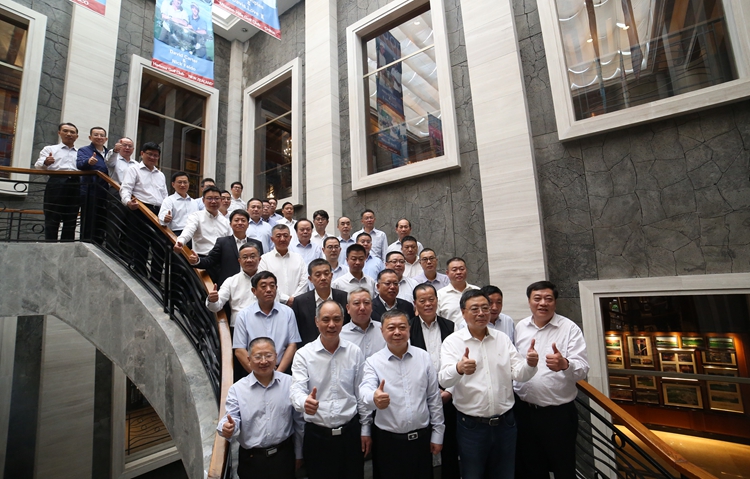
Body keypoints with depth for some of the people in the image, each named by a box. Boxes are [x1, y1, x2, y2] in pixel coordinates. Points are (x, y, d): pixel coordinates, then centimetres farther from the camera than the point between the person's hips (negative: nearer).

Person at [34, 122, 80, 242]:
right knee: (51, 220, -5)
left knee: (70, 222, 2)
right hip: (56, 183, -2)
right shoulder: (49, 149, 16)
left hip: (75, 185, 2)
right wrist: (45, 162, -21)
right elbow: (38, 166, 3)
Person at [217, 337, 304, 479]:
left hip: (283, 455, 0)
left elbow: (299, 423, 2)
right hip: (250, 458, 1)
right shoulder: (237, 389, -6)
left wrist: (298, 454, 7)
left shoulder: (290, 384, -6)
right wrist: (228, 428, -34)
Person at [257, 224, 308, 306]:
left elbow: (304, 281, 6)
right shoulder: (264, 259, 5)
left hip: (296, 305, 2)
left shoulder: (299, 258, 14)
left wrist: (294, 299, -7)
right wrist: (287, 299, -8)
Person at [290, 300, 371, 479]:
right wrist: (304, 402, -39)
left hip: (351, 432, 1)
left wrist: (365, 429, 5)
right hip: (317, 435, -1)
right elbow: (297, 390, -17)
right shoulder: (303, 354, -8)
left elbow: (362, 393, 3)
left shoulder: (355, 352, -3)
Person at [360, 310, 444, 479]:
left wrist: (437, 434, 5)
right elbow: (366, 389, -26)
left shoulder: (424, 357, -3)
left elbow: (434, 398, 2)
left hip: (422, 437, 2)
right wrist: (373, 398, -48)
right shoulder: (373, 362, -9)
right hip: (387, 440, -1)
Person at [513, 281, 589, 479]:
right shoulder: (519, 327, 2)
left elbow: (583, 369, -18)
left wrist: (565, 365, -38)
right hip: (524, 410, 3)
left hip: (559, 412, -3)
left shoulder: (570, 328, -9)